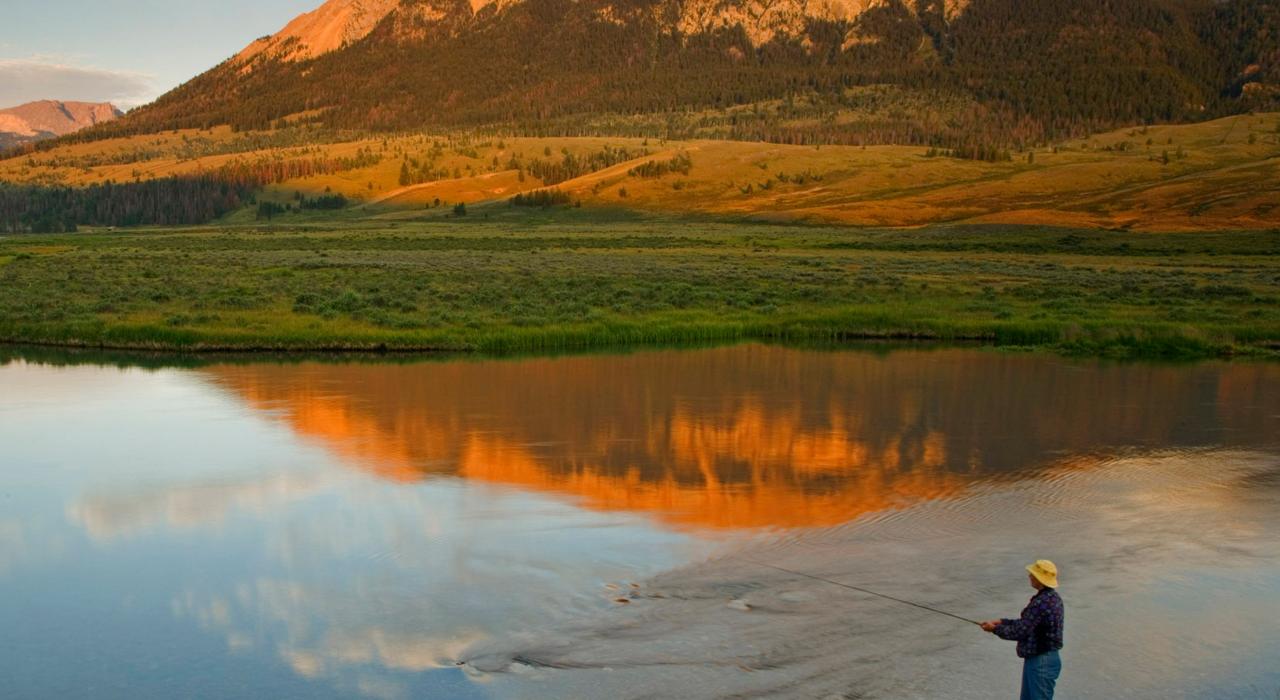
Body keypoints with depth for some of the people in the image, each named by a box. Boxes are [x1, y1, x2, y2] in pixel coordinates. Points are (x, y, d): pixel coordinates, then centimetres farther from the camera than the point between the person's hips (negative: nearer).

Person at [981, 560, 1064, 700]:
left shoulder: (1041, 603, -26)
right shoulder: (1053, 597, 6)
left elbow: (1020, 631, -21)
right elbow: (1027, 623, 14)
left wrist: (995, 629, -7)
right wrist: (1002, 622, 11)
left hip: (1040, 662, -10)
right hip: (1047, 657, 10)